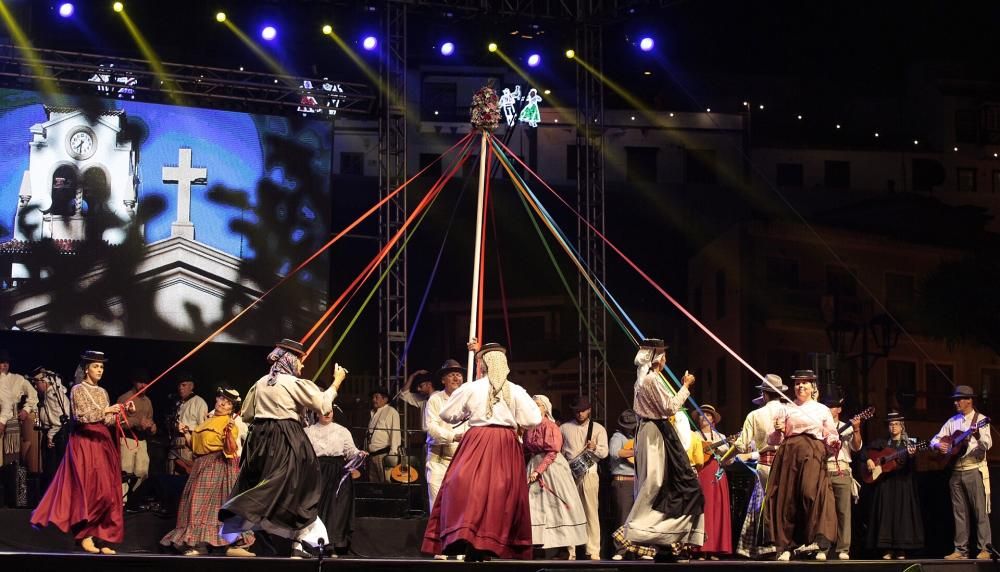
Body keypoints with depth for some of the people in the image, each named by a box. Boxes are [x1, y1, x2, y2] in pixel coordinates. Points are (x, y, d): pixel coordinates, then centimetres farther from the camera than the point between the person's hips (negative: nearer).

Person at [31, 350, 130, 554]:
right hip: (84, 442, -6)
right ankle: (85, 535, -7)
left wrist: (121, 411, 0)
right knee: (89, 488, -12)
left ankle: (101, 537, -1)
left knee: (107, 490, -1)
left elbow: (107, 421, 14)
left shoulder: (102, 392, 17)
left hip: (102, 442, 6)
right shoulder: (78, 390, -2)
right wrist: (105, 410, -22)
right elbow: (82, 417, -14)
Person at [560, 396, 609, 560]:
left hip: (589, 474, -1)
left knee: (591, 512, -2)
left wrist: (594, 447, -19)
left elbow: (604, 453, 2)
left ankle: (593, 551, -1)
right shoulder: (564, 428, 12)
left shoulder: (598, 428, 11)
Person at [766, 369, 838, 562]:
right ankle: (785, 546, -2)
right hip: (789, 454, 1)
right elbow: (774, 440, 12)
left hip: (814, 455, -1)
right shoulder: (786, 409, 16)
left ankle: (819, 542, -25)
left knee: (813, 493, -20)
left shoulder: (822, 410, 16)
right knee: (787, 497, -5)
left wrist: (833, 443, -11)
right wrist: (778, 431, -10)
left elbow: (830, 436, 12)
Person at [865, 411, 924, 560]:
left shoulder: (908, 444, 5)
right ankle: (887, 549, -3)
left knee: (902, 513, -5)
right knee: (885, 512, -4)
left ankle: (901, 550, -4)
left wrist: (911, 455, -31)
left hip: (902, 483, -1)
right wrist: (868, 460, -11)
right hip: (884, 482, 2)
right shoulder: (882, 443, 11)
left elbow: (909, 467, -10)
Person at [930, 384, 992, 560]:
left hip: (974, 470, -6)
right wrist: (938, 446, -4)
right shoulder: (952, 421, 14)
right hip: (955, 471, 6)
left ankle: (984, 549, -5)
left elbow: (987, 445, -16)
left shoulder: (980, 420, -3)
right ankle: (961, 550, 8)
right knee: (960, 512, 6)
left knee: (980, 511, -6)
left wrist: (977, 435, -35)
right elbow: (935, 440, 18)